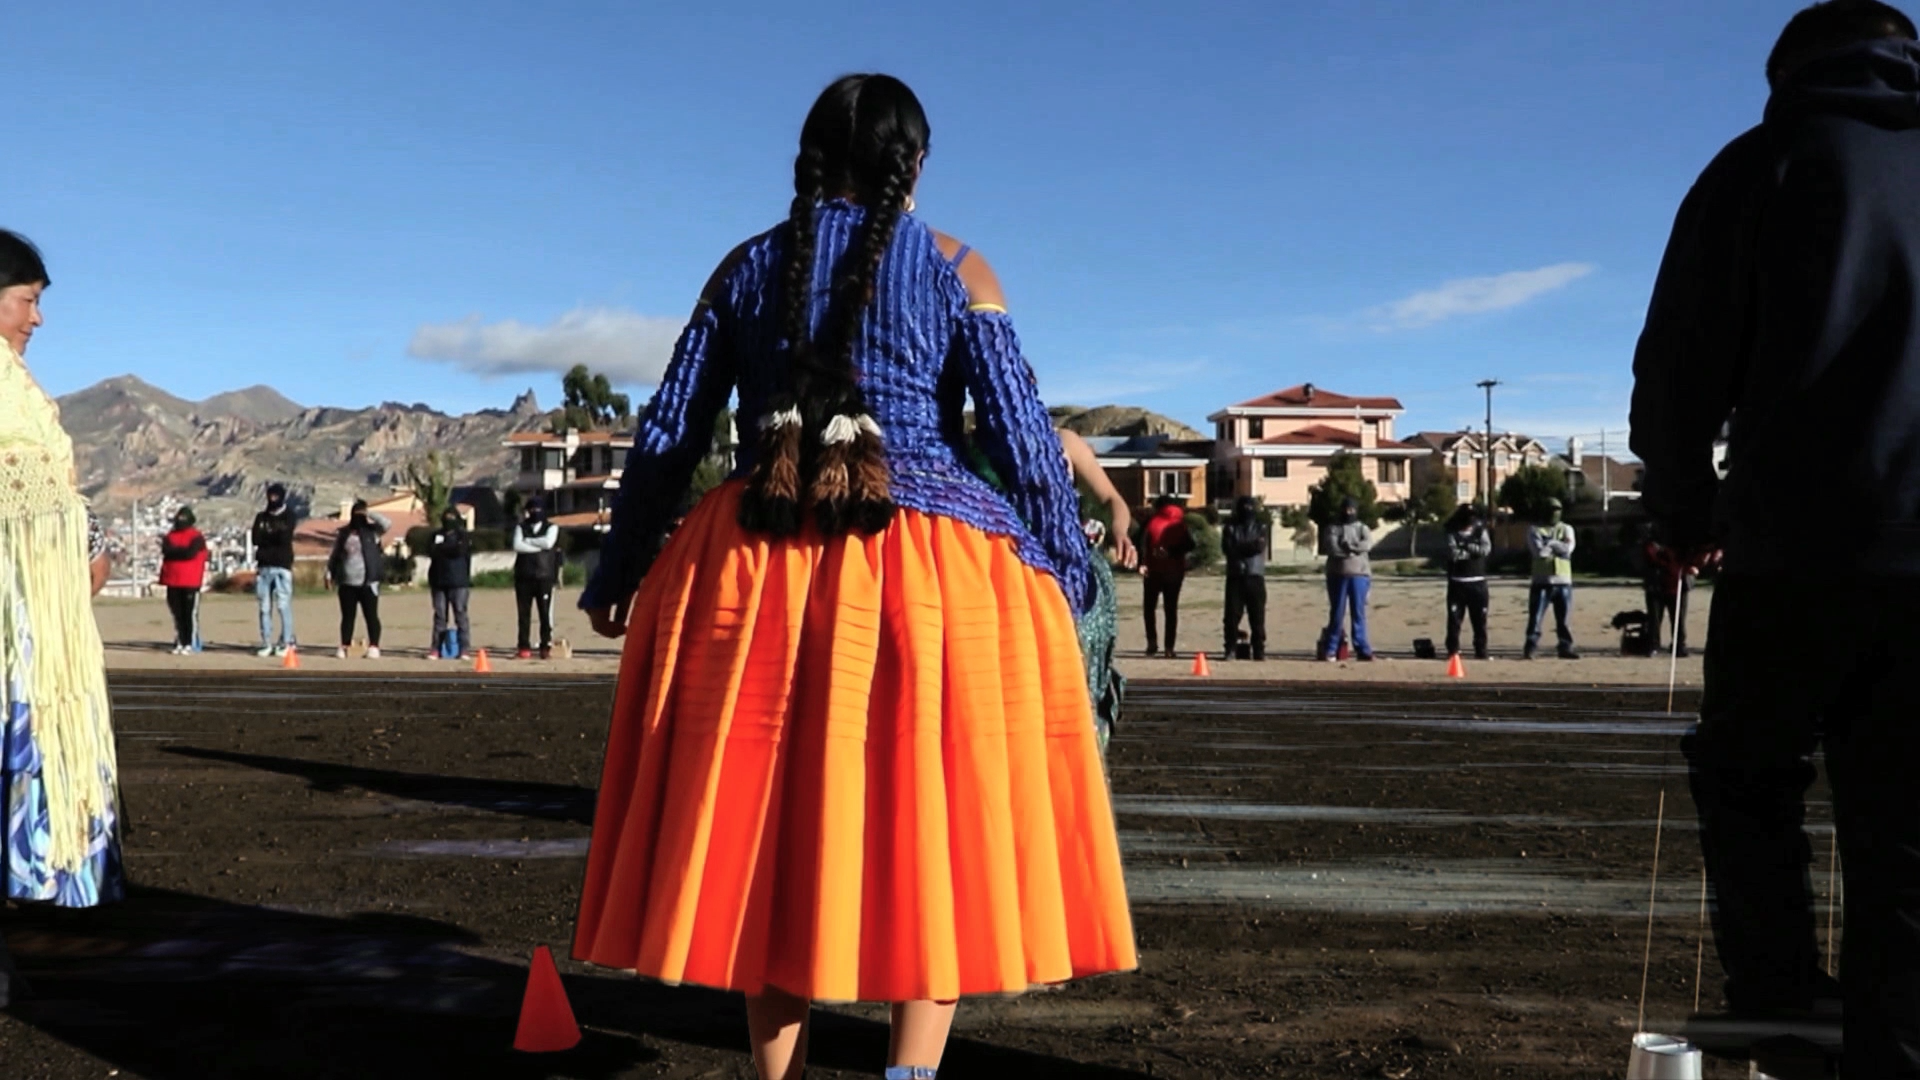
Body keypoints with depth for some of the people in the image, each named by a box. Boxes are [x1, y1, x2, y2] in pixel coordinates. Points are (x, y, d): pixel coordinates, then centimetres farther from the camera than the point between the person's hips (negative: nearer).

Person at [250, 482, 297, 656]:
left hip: (282, 566, -4)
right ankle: (266, 644, 6)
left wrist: (266, 536, -3)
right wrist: (274, 536, -7)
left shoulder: (288, 517, 4)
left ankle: (287, 643, -5)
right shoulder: (261, 517, 16)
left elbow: (285, 538, -11)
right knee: (265, 607, 3)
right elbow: (256, 539, 2)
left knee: (284, 606, -8)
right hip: (263, 566, 4)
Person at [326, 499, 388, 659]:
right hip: (347, 583, 3)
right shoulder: (343, 533, 11)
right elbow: (335, 555, 15)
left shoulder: (371, 531, 3)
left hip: (368, 583, -3)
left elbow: (387, 523, -16)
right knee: (347, 616, 8)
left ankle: (374, 647, 2)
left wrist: (369, 514, -11)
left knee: (371, 616, -2)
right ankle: (344, 646, 14)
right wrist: (330, 573, 9)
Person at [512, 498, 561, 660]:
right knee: (524, 613, 1)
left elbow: (548, 542, -11)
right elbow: (517, 546, -5)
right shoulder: (521, 528, 14)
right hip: (524, 576, 2)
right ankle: (524, 647, 4)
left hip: (544, 576, -2)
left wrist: (528, 541, -3)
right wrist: (539, 546, -9)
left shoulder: (551, 528, 10)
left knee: (545, 613, -5)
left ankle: (546, 646, 0)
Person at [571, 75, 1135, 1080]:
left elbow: (667, 434, 10)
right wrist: (1063, 570, 9)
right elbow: (1020, 433, -1)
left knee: (771, 831, 11)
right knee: (937, 828, 7)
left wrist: (620, 566, 20)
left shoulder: (748, 267, 11)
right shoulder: (956, 269, 4)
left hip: (752, 566, 3)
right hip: (931, 566, -2)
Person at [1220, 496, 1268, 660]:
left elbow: (1260, 546, -8)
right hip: (1235, 576, 0)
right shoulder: (1231, 527, 10)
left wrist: (1239, 548, -8)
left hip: (1255, 576, 0)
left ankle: (1259, 650, 4)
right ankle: (1230, 649, 3)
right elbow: (1227, 548, -6)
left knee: (1257, 615, -1)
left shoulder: (1260, 527, 11)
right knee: (1232, 614, -4)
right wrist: (1250, 546, -9)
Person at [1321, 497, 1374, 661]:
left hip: (1359, 575, 2)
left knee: (1359, 613, 2)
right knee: (1337, 613, -1)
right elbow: (1331, 547, -11)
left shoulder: (1362, 528, 14)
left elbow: (1368, 544, -7)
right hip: (1338, 575, -1)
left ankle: (1362, 649, 4)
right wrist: (1355, 550, -9)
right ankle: (1330, 649, 2)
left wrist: (1348, 546, -13)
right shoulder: (1333, 528, 8)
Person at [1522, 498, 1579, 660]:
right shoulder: (1535, 530, 3)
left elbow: (1568, 548, -7)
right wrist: (1558, 547, -12)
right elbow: (1539, 551, -14)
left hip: (1563, 581, 3)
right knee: (1536, 616, -6)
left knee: (1564, 617, 7)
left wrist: (1550, 544, -10)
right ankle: (1531, 647, -3)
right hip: (1542, 581, -3)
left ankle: (1566, 648, 15)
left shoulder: (1566, 529, 12)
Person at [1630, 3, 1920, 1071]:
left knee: (1748, 774, 16)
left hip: (1798, 550, -3)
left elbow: (1680, 370, 2)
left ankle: (1779, 988, 9)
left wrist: (1686, 512, 15)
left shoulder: (1770, 163, 6)